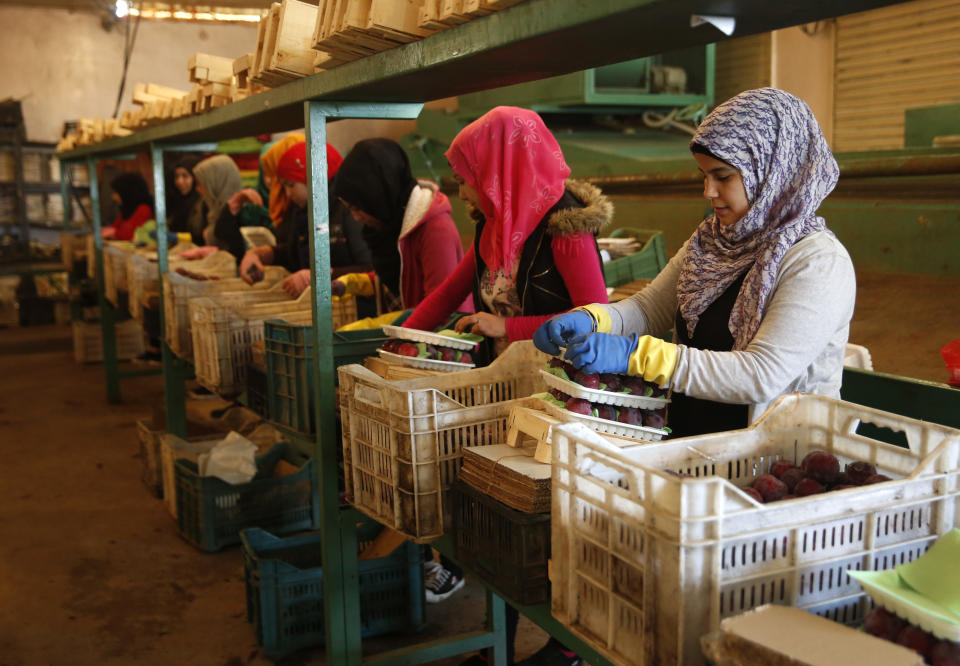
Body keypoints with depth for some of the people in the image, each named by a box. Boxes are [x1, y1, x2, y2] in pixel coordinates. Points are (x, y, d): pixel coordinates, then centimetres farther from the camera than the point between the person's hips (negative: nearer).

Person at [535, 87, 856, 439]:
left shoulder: (821, 263, -13)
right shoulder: (710, 240, 10)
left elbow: (762, 376, -21)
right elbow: (650, 308, 13)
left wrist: (635, 354, -26)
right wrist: (589, 319, -8)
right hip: (683, 436, 6)